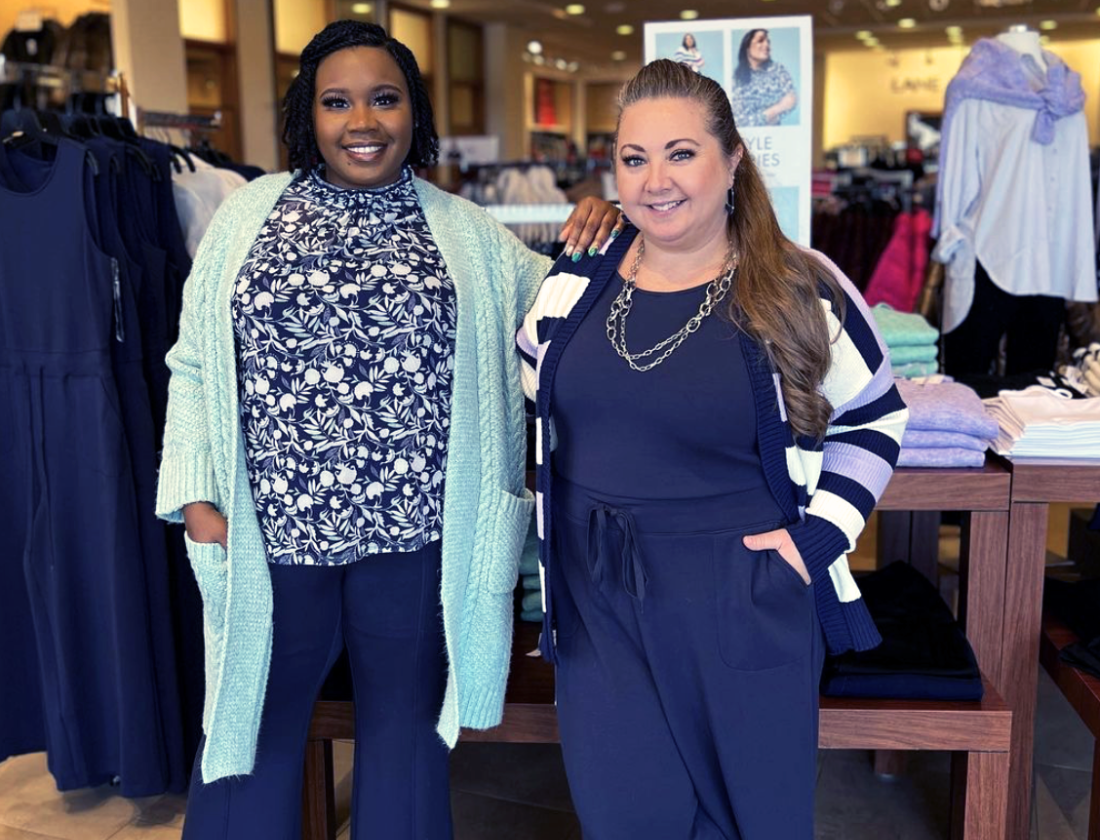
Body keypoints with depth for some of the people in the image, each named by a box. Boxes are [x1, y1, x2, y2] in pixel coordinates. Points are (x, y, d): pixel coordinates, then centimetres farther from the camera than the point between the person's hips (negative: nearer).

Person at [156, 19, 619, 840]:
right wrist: (195, 493, 0)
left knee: (405, 734, 14)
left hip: (414, 531, 0)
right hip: (268, 533, 1)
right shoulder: (251, 213, 6)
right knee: (252, 728, 12)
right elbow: (198, 364, 7)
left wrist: (592, 239, -8)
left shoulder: (464, 233, 5)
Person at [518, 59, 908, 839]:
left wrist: (816, 537, -7)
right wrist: (557, 524, 9)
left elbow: (876, 421, 3)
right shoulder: (576, 280, 2)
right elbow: (534, 411, 15)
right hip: (596, 598, 3)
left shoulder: (801, 289, -8)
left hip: (742, 598, -2)